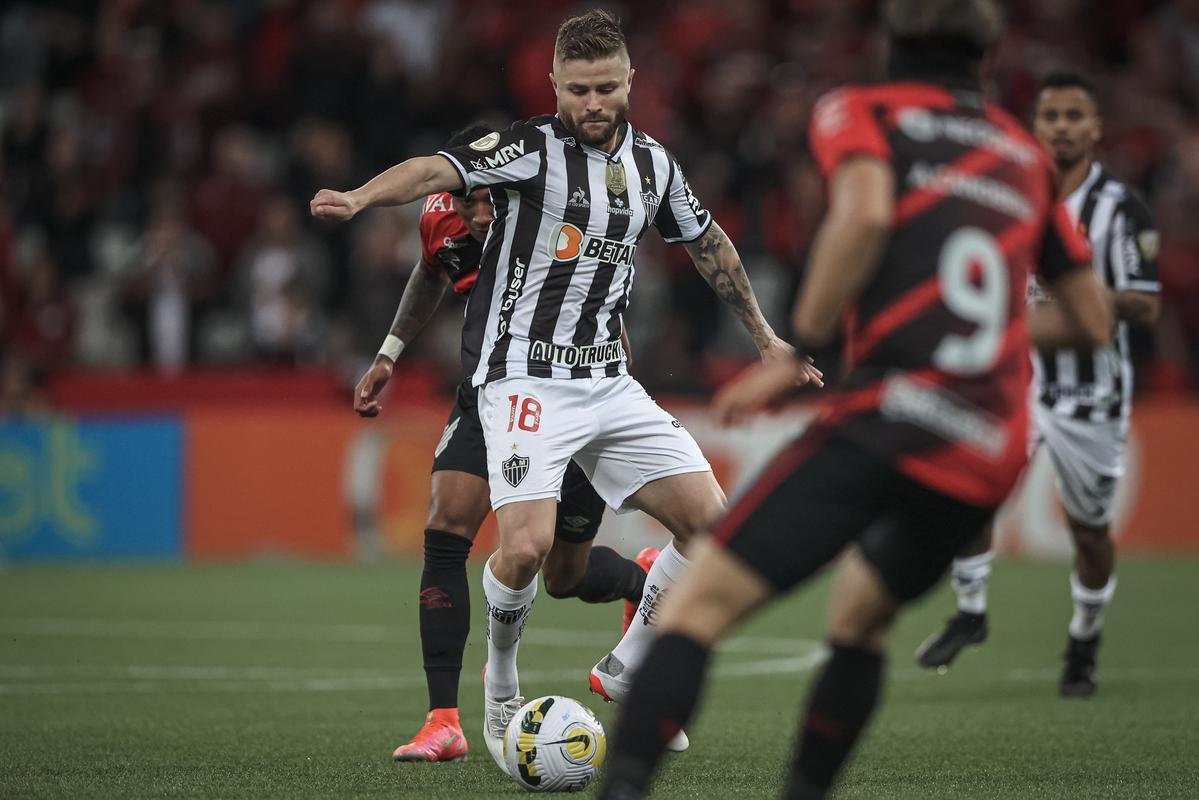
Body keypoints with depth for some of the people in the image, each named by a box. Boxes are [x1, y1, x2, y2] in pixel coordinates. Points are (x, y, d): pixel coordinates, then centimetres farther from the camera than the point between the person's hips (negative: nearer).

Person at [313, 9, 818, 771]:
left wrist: (765, 336, 32)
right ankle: (501, 688, 8)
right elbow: (439, 170, -26)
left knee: (711, 523, -1)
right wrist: (361, 197, -46)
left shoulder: (653, 163, 8)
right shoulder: (529, 149, -10)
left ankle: (624, 673, 19)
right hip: (529, 382, -6)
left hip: (610, 382, 6)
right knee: (527, 546, -22)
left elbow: (708, 241, 24)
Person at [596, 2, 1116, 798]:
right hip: (993, 454, 6)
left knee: (699, 604, -9)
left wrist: (798, 355, -9)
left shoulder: (862, 112, 8)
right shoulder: (1024, 154, 23)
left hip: (891, 415, -6)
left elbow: (867, 212, -14)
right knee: (860, 619, 29)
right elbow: (1093, 319, 25)